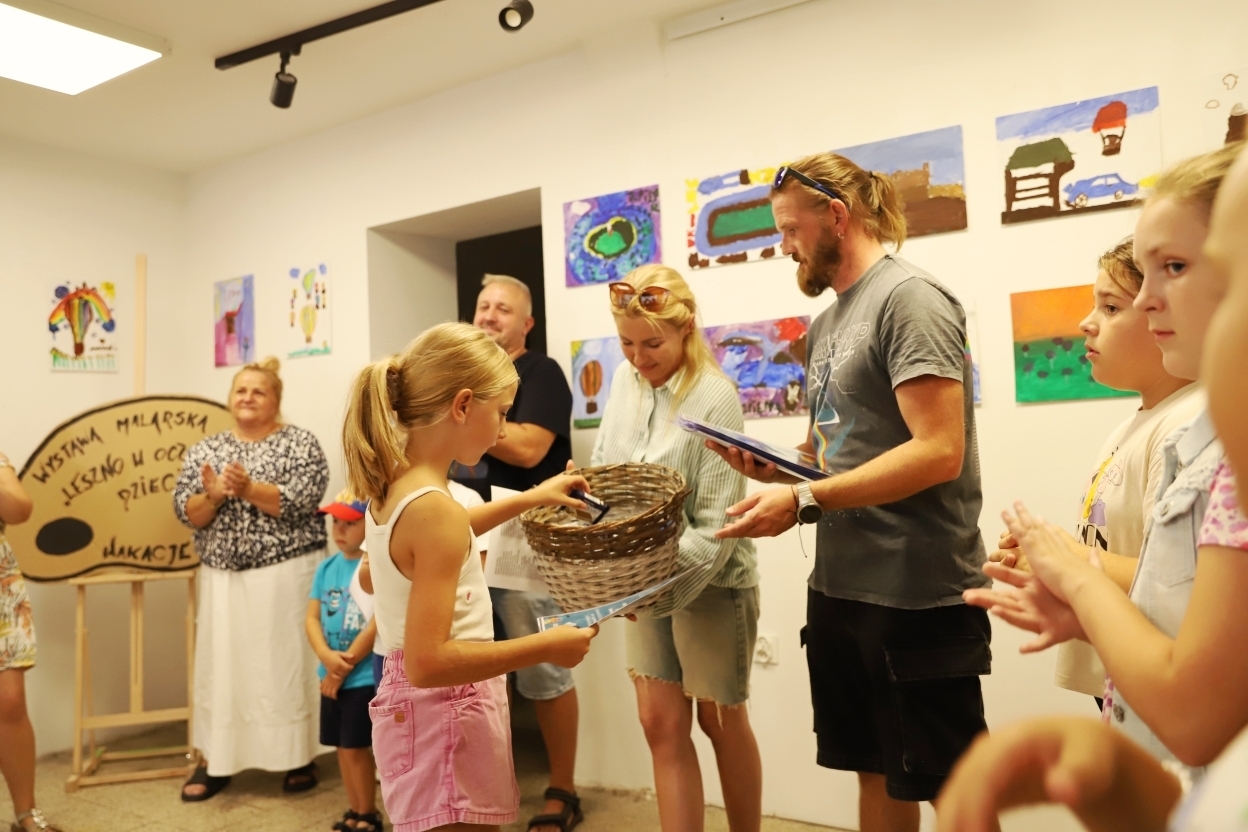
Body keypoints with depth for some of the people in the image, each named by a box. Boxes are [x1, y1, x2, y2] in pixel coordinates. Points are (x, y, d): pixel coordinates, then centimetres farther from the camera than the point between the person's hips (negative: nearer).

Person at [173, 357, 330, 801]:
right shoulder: (205, 449, 10)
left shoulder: (300, 443, -2)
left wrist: (248, 489, -24)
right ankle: (213, 760, 21)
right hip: (223, 576, 4)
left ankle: (299, 757, 15)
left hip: (284, 572, -4)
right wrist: (212, 496, -17)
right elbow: (185, 511, 3)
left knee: (285, 660, 2)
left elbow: (301, 502, -14)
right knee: (221, 664, 8)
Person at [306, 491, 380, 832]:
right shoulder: (327, 567, 5)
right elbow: (312, 617, 4)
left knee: (356, 748, 2)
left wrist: (344, 666, -13)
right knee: (343, 747, 16)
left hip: (366, 676, -7)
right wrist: (326, 656, -14)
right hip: (332, 676, 7)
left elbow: (378, 625, -19)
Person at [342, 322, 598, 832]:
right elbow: (427, 662, -28)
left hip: (426, 712, 9)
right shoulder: (434, 508, -26)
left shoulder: (392, 487, 2)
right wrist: (545, 647, -22)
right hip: (445, 718, -9)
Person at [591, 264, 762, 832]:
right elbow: (603, 471, 10)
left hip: (709, 581, -5)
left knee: (721, 721, 14)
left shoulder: (714, 398, -20)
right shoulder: (624, 381, -2)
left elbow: (717, 522, -22)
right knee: (662, 725, 8)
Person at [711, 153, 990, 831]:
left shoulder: (908, 298, -12)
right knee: (875, 773, 19)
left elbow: (939, 452, -22)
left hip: (918, 592, -8)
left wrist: (804, 501, -23)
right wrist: (773, 467, -1)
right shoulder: (827, 322, 14)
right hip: (840, 588, 8)